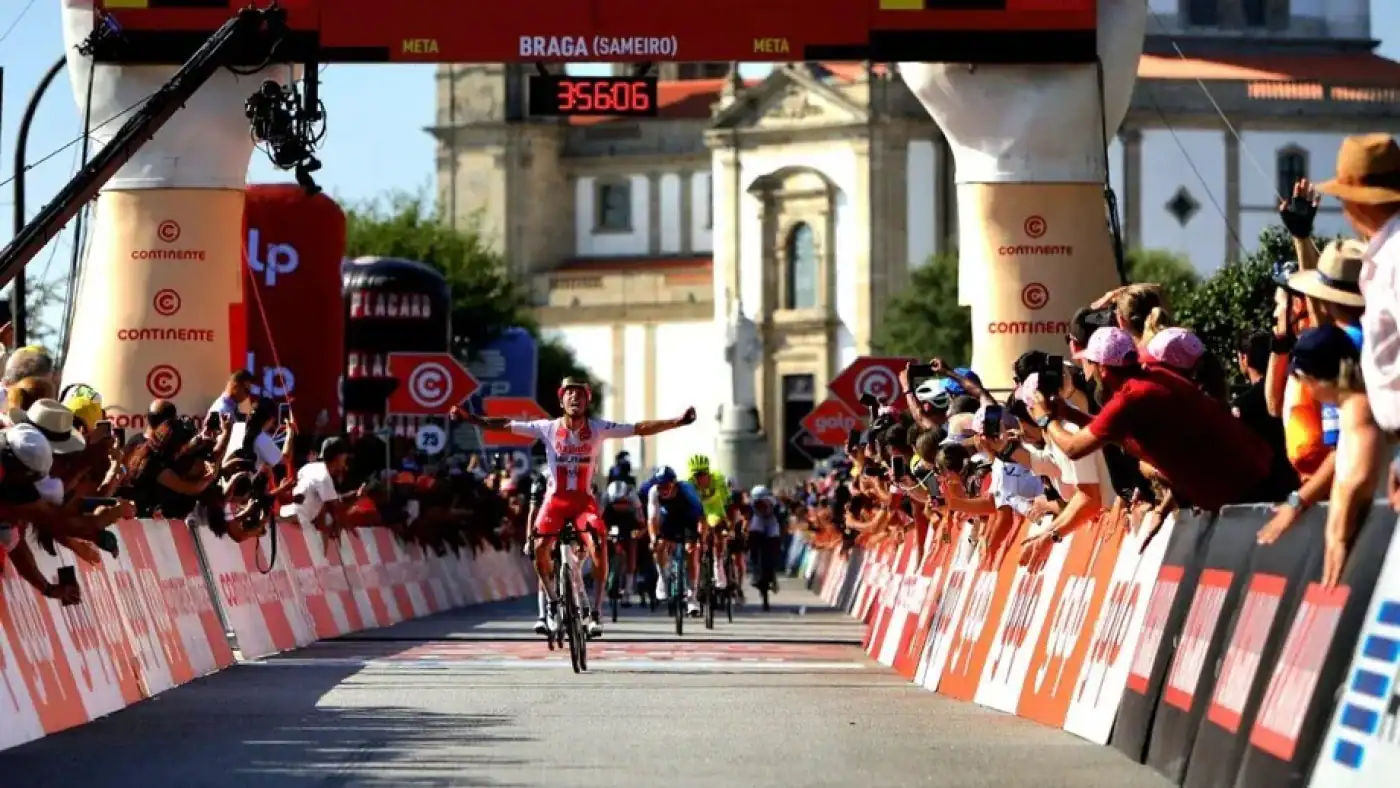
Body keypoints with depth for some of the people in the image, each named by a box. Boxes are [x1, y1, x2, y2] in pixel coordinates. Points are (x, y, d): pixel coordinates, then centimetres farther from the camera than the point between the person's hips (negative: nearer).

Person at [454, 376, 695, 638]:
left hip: (584, 500, 0)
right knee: (540, 548, -19)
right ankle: (553, 602, 8)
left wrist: (677, 422, -18)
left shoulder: (598, 429, -6)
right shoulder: (548, 428, -7)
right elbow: (506, 425, -8)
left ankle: (595, 613, -9)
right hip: (555, 499, 0)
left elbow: (640, 429, -10)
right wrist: (470, 418, -15)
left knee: (598, 548, -22)